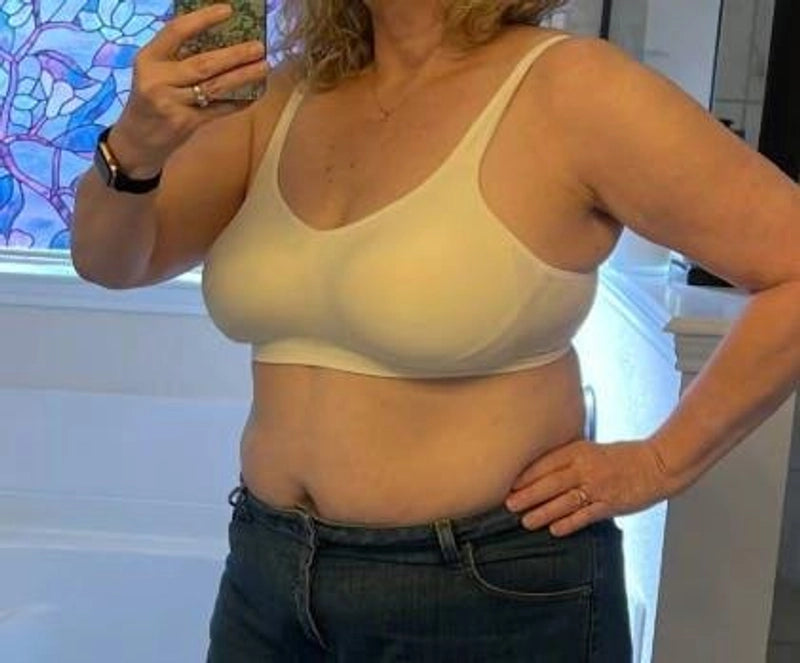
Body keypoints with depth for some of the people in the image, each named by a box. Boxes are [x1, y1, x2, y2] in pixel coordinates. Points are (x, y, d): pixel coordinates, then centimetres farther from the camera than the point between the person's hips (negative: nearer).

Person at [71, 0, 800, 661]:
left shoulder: (569, 90, -14)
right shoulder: (290, 95, 4)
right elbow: (109, 258, 2)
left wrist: (663, 463, -12)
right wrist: (136, 145, -18)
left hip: (489, 592, -5)